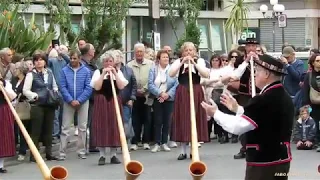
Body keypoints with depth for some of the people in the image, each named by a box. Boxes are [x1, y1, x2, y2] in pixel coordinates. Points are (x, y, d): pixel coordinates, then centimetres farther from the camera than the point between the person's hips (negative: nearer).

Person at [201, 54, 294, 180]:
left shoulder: (263, 100, -21)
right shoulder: (285, 97, 9)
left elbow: (237, 127, -18)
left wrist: (215, 113, -4)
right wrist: (237, 108, 20)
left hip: (264, 163, -9)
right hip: (281, 160, 9)